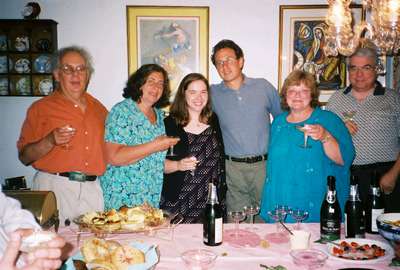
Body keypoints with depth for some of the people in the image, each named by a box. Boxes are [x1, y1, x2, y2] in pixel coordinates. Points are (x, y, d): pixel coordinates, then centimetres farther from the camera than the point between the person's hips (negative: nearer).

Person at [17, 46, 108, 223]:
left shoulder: (98, 108, 13)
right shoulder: (40, 109, 1)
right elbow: (24, 157, -1)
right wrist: (50, 141, -16)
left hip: (93, 189, 4)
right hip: (56, 188, -3)